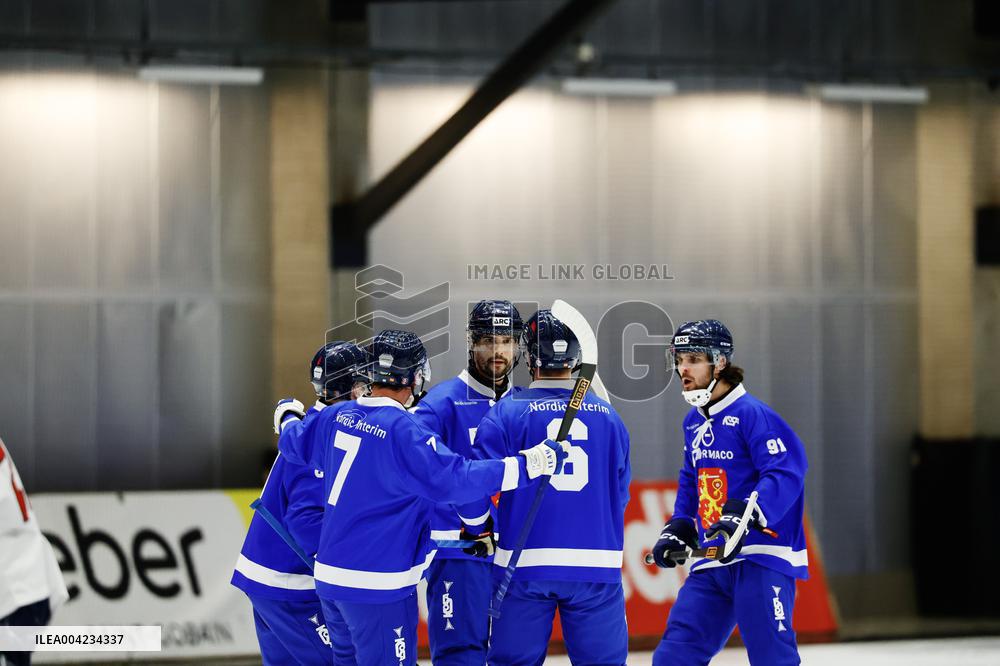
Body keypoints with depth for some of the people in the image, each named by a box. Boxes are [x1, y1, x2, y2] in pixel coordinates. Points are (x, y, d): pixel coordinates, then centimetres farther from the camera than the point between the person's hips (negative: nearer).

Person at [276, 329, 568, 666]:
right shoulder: (402, 431, -19)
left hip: (328, 575, 8)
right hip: (377, 587, -8)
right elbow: (456, 480, -25)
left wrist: (288, 418, 46)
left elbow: (293, 443, 22)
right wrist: (529, 464, -22)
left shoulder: (336, 417, 4)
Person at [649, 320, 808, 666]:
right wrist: (677, 530, 18)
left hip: (760, 558, -8)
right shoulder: (694, 422, 17)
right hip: (712, 562, 8)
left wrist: (743, 515, -33)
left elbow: (785, 474, -22)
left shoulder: (752, 414, -11)